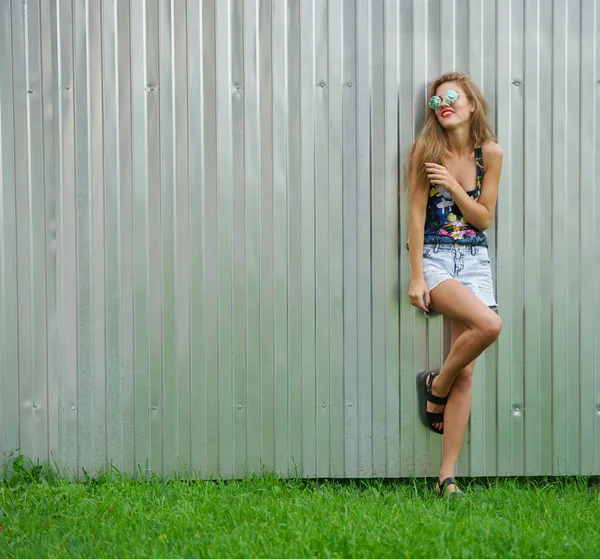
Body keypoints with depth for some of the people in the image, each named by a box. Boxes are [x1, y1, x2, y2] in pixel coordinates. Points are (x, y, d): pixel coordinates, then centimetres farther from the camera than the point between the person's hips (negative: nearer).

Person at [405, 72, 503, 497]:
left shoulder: (490, 154, 3)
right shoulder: (427, 151, -3)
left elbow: (485, 218, 3)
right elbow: (417, 214, -4)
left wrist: (452, 185, -13)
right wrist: (416, 278, -9)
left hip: (475, 261, 3)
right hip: (435, 258, -3)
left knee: (465, 375, -2)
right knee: (489, 324, -30)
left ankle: (447, 479, 2)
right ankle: (436, 388, 0)